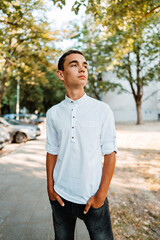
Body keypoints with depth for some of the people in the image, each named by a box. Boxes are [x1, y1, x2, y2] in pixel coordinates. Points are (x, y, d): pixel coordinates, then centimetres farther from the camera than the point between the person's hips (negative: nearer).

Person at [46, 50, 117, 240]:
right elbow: (52, 152, 6)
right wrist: (50, 187, 2)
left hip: (93, 197, -2)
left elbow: (110, 153, -6)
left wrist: (101, 195, -8)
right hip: (61, 196, 2)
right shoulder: (53, 113, 0)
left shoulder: (102, 110, -7)